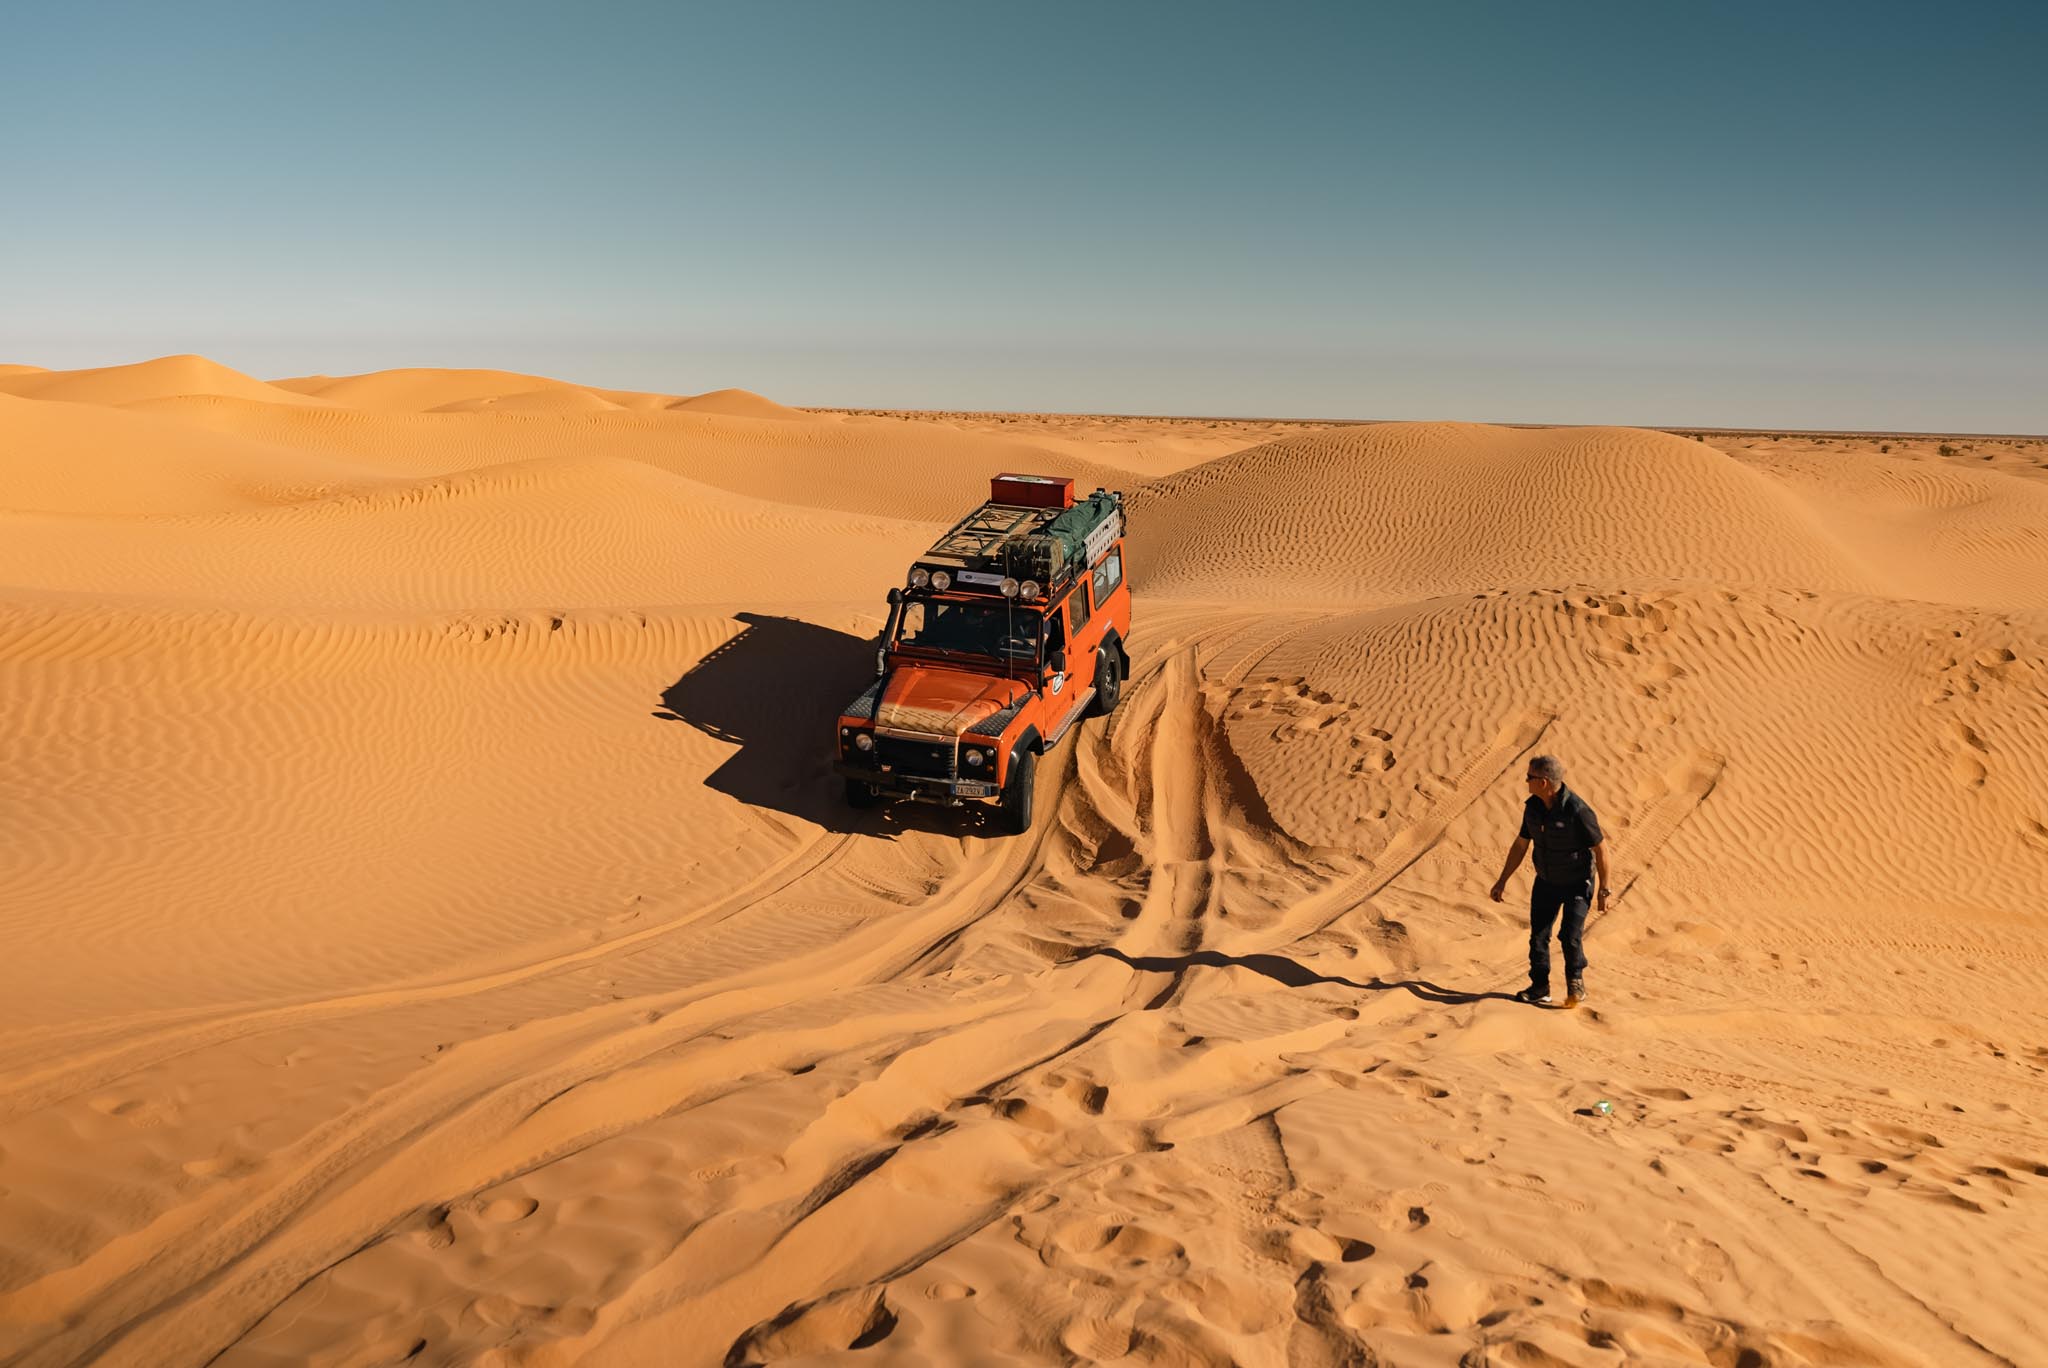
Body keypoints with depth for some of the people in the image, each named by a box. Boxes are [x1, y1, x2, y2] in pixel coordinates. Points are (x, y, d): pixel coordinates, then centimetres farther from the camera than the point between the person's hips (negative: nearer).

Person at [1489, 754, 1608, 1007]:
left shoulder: (1577, 810, -28)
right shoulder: (1533, 806, -8)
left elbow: (1601, 849, -18)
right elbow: (1520, 845, 4)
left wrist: (1603, 890, -13)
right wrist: (1502, 881, 6)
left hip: (1577, 884, -5)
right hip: (1546, 881, 6)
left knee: (1570, 936, -13)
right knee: (1538, 935, 4)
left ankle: (1576, 982, 13)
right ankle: (1539, 988, 20)